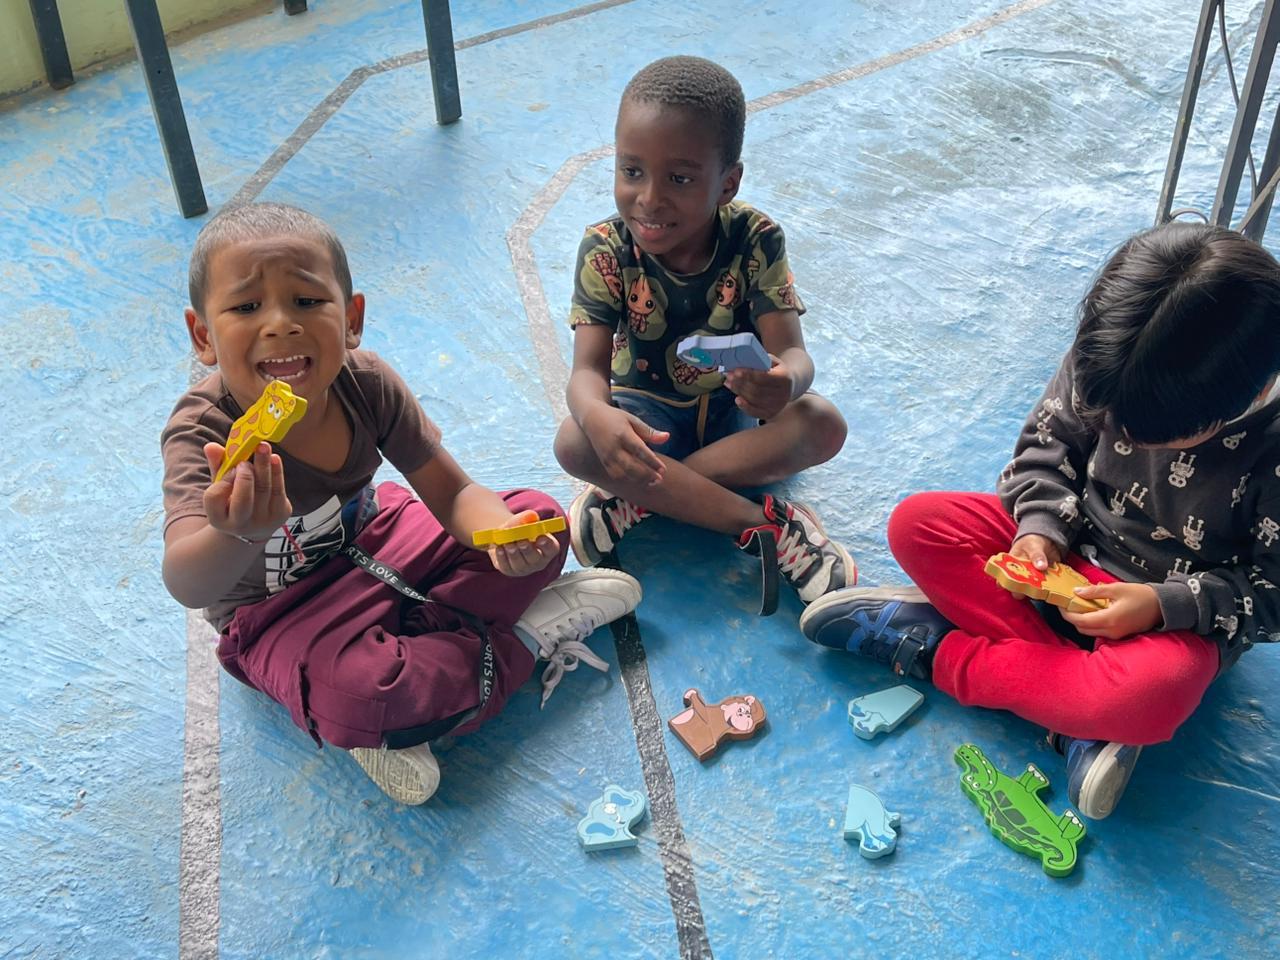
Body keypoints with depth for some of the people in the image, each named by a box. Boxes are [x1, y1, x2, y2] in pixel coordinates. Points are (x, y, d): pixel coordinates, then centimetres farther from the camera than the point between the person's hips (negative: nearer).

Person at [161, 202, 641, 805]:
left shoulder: (366, 383, -20)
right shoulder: (202, 432, -31)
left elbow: (453, 494, -12)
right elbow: (187, 586, -47)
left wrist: (501, 532, -36)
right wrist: (237, 536, -72)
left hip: (372, 539, 6)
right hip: (279, 611, -5)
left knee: (538, 516, -2)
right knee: (353, 689, -37)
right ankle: (523, 639, -9)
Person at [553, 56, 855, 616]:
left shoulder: (755, 241, -19)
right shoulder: (606, 251, -19)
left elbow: (791, 350, -25)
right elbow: (588, 367, -27)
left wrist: (785, 381, -52)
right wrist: (599, 417, -53)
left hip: (735, 408, 1)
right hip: (646, 412, 0)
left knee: (823, 425, -29)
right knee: (574, 443, -33)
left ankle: (635, 498, -27)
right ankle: (763, 523, -30)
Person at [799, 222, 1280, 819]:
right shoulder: (1103, 361, -16)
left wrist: (1164, 606, -26)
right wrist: (1042, 527, -16)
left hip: (1176, 616, -4)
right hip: (1073, 551, 5)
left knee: (1150, 698, -39)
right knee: (916, 524, -17)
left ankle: (935, 649, -18)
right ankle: (1082, 718, -22)